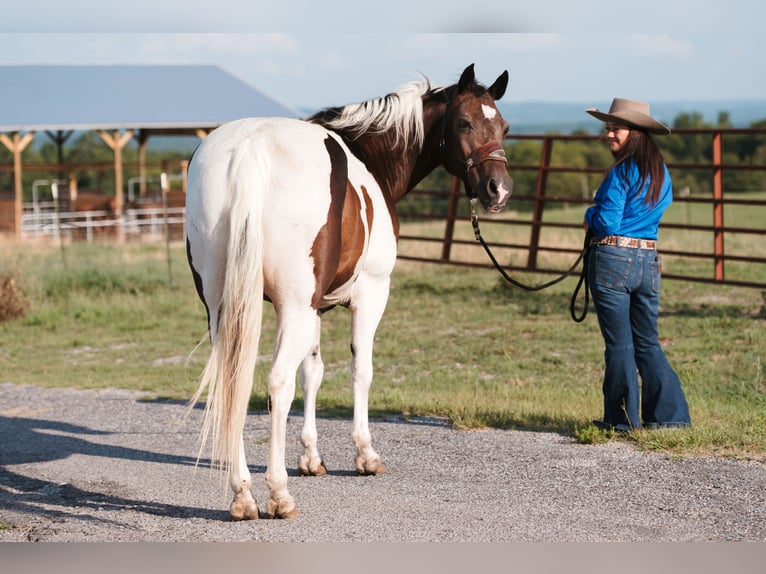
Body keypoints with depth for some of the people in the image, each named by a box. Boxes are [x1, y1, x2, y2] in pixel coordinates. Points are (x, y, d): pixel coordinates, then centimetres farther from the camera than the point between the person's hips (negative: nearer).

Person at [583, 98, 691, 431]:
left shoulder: (621, 172, -13)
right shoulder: (662, 172, 10)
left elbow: (606, 224, -16)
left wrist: (590, 216, 6)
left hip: (612, 260, -7)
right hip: (649, 262, 7)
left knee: (619, 344, 2)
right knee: (648, 343, 15)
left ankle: (623, 419, 8)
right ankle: (670, 414, 10)